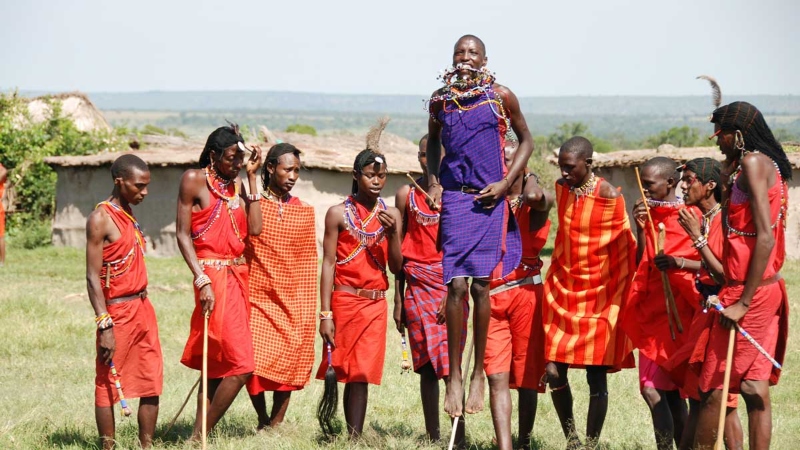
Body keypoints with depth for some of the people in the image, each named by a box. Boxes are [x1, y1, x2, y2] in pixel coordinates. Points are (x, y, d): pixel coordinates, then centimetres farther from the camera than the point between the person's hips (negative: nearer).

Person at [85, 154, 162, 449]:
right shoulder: (101, 219, -12)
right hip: (117, 311, -8)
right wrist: (105, 326, -20)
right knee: (108, 385, 1)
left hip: (143, 308, 8)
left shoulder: (128, 214, 12)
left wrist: (143, 308, 15)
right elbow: (93, 277, -16)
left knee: (152, 383, 7)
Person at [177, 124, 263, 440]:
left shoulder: (236, 185, 14)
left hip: (237, 276, 8)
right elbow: (183, 235, -8)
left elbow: (254, 229, 2)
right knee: (240, 366, -13)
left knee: (218, 366, 9)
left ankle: (199, 435, 14)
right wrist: (202, 281, -17)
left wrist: (252, 178, 4)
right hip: (213, 275, -8)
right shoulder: (195, 180, -5)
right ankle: (199, 436, -6)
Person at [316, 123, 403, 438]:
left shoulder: (391, 214, 8)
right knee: (340, 370, 0)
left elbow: (396, 268, 7)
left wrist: (392, 233, -10)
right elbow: (328, 264, -3)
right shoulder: (338, 213, -1)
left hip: (375, 303, 2)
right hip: (344, 300, -2)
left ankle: (354, 438, -5)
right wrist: (325, 314, -9)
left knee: (360, 375, -2)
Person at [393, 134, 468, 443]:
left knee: (450, 364, -10)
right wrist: (398, 299, 10)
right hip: (418, 286, 2)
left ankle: (459, 436, -9)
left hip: (450, 283, -2)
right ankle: (432, 437, 8)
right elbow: (400, 249, 12)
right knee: (426, 364, 4)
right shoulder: (407, 194, 8)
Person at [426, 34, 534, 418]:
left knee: (480, 284, -2)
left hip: (490, 199, -1)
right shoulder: (440, 99, 7)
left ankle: (478, 373, 9)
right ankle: (454, 376, 0)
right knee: (456, 285, -6)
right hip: (454, 198, 1)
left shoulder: (501, 96, 0)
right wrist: (433, 182, 10)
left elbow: (525, 140, 10)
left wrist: (506, 182, -2)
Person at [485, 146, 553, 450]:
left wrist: (530, 180, -4)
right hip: (491, 297, 2)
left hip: (525, 291, -2)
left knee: (527, 376, 6)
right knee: (497, 377, -8)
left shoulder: (538, 202, 3)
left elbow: (533, 197, -23)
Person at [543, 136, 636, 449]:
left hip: (599, 296, -5)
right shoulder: (561, 189, 3)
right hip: (562, 291, 5)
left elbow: (629, 249, -7)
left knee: (596, 376, -2)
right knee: (554, 373, 1)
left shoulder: (609, 197, -13)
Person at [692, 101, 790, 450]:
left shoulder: (752, 163, -13)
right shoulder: (767, 164, 15)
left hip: (749, 291, -9)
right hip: (768, 290, 9)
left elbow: (765, 237, -20)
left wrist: (743, 303, -21)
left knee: (714, 388, 0)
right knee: (755, 388, 7)